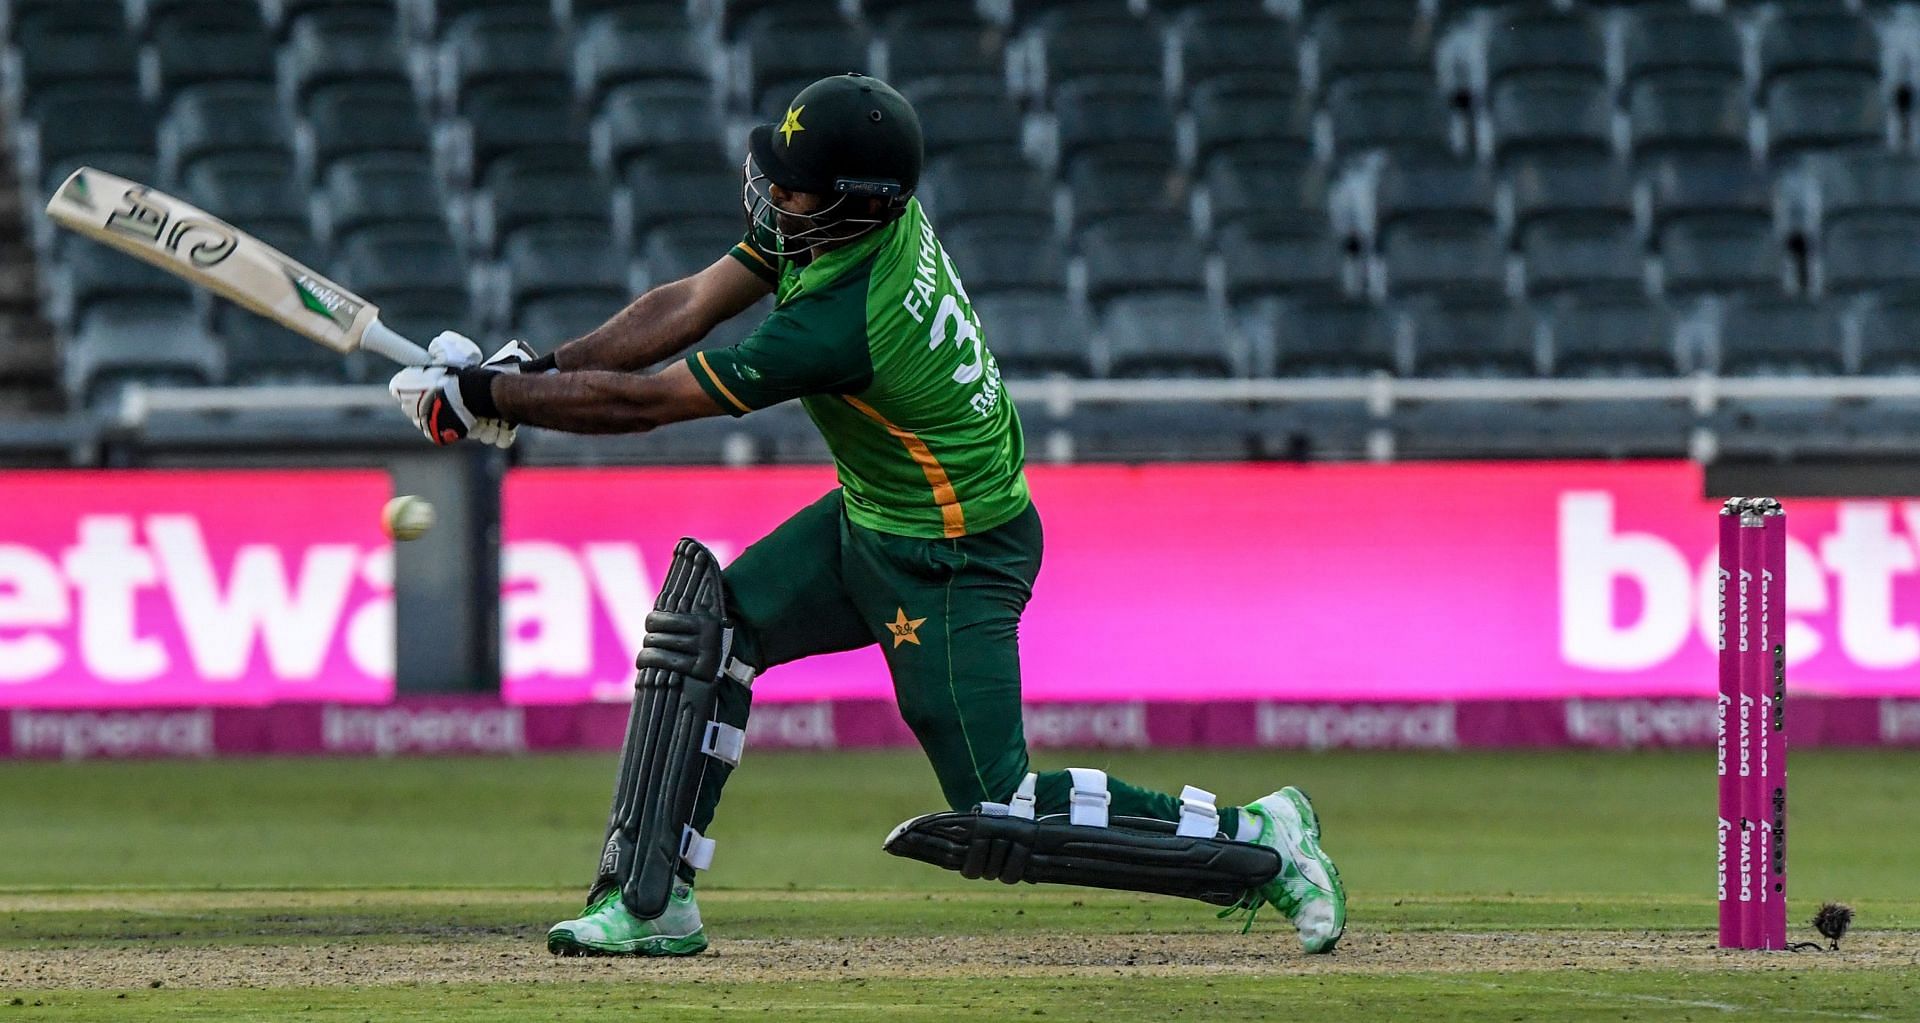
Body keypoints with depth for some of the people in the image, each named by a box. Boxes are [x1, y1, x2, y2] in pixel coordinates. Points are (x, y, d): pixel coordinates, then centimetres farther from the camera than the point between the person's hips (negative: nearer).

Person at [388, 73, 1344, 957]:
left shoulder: (837, 323, -35)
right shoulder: (872, 215, -10)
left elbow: (642, 400, -27)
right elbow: (689, 305, -1)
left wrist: (484, 396, -18)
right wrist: (538, 369, -9)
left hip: (956, 565, -9)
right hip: (870, 520, 9)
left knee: (998, 813, -6)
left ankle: (1255, 835, 6)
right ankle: (654, 902, 6)